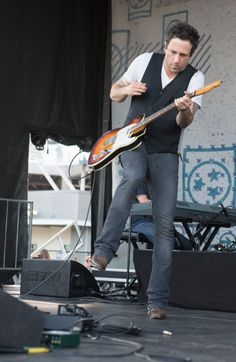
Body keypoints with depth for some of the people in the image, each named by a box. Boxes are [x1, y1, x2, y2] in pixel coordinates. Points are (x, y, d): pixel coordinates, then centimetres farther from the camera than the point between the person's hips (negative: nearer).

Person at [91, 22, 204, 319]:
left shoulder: (194, 78, -4)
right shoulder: (145, 61, 0)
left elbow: (184, 122, -15)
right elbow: (114, 93, 10)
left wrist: (185, 110, -38)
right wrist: (127, 90, -12)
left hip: (165, 154, 0)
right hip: (133, 142, 0)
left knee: (165, 225, -8)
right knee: (134, 176, -37)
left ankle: (157, 300, -3)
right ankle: (104, 249, -29)